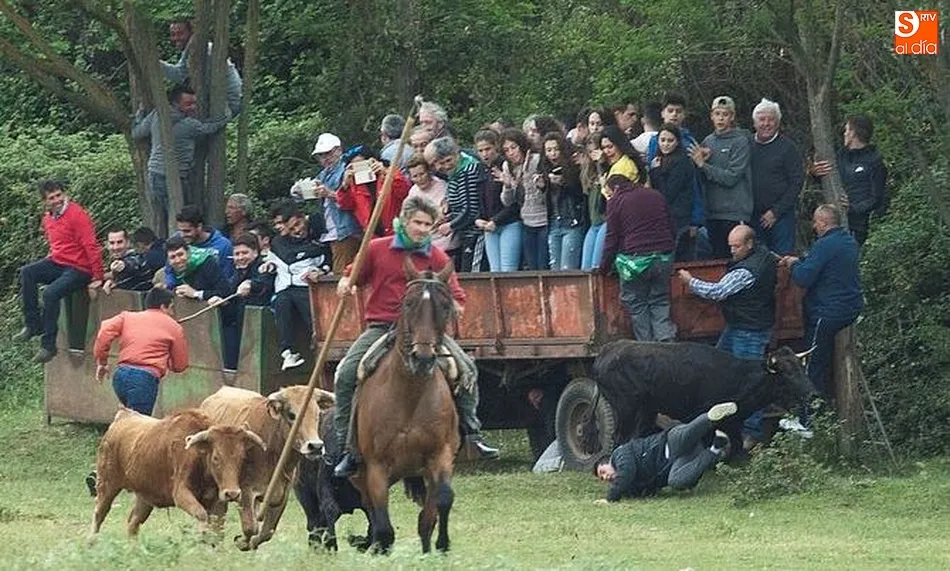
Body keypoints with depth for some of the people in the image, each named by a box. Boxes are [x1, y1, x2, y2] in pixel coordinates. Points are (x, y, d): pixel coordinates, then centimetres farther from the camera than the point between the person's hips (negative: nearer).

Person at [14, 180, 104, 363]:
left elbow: (91, 246, -16)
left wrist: (97, 278, -18)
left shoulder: (77, 214, -14)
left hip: (79, 269, -7)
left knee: (51, 293, -30)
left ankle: (48, 344, -22)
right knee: (26, 273, -19)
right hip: (57, 263, 8)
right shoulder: (48, 218, 11)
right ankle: (33, 325, -13)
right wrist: (50, 261, 13)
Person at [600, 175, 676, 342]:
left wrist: (605, 266, 7)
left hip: (635, 259, -5)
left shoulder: (615, 202, 0)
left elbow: (612, 237, -2)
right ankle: (666, 337, -7)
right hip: (663, 256, 5)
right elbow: (670, 229, 21)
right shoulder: (656, 196, 15)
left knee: (636, 304, 5)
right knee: (659, 302, 10)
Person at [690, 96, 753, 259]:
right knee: (717, 257, 9)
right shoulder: (708, 142, 12)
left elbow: (731, 177, -14)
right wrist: (700, 160, -7)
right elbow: (702, 180, 12)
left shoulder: (740, 142, -6)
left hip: (735, 214, -6)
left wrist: (702, 165, -12)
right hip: (712, 212, 6)